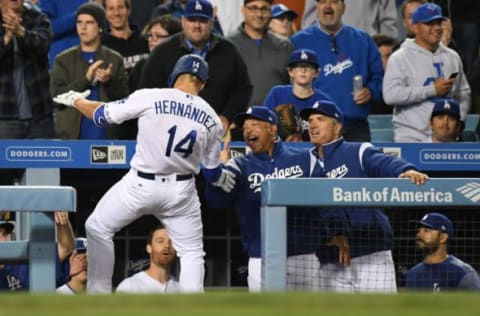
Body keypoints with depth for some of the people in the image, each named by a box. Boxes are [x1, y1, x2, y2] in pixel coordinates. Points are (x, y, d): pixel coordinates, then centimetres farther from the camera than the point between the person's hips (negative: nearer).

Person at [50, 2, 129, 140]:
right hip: (71, 136, 0)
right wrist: (86, 79, -13)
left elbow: (124, 98, 6)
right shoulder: (63, 60, 9)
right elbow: (57, 96, -2)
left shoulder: (115, 60, 9)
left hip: (106, 135, 0)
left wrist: (109, 82, -13)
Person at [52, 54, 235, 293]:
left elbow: (102, 115, -1)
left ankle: (98, 295, 16)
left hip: (140, 185, -2)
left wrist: (77, 101, 19)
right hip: (181, 191, 2)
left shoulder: (149, 98, -11)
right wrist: (224, 178, 33)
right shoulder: (212, 120, -1)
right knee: (192, 252, 15)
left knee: (97, 228, 18)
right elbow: (212, 172, 9)